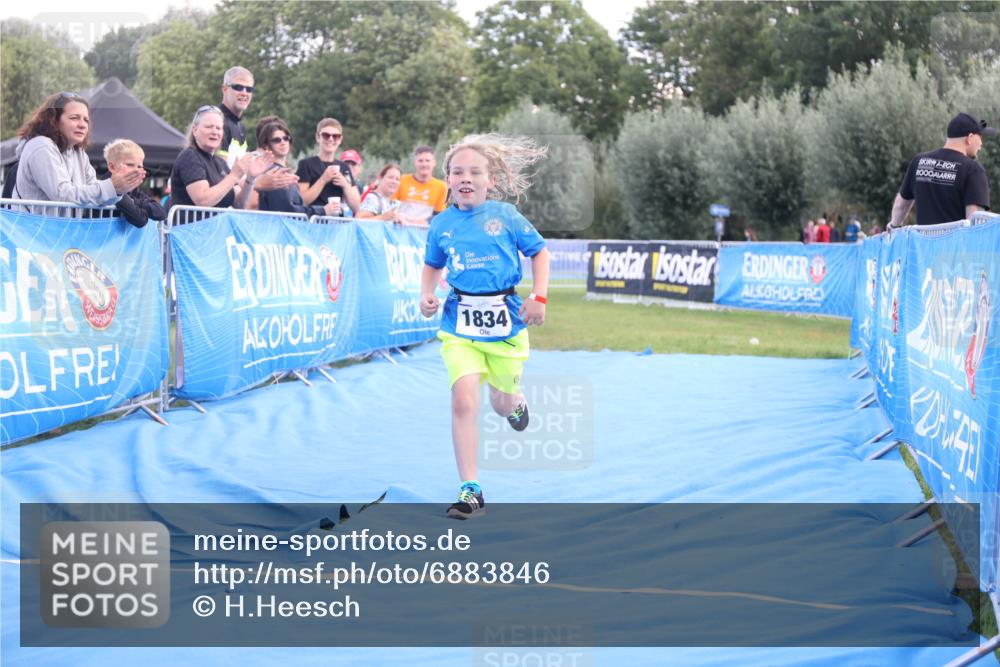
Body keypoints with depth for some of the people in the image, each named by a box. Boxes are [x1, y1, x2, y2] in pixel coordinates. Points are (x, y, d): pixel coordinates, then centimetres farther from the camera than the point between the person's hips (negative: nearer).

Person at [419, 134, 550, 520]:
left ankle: (516, 401, 57)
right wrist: (426, 295, 0)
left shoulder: (505, 216, -5)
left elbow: (539, 252, 6)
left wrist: (539, 298, -5)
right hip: (460, 324, 0)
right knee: (463, 402, -17)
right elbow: (432, 265, 18)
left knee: (502, 404, 14)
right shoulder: (441, 225, 1)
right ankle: (470, 492, -11)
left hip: (505, 320, 0)